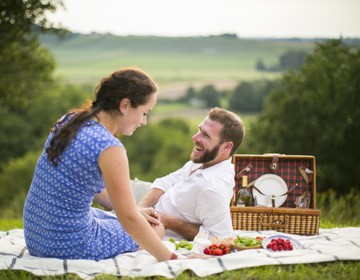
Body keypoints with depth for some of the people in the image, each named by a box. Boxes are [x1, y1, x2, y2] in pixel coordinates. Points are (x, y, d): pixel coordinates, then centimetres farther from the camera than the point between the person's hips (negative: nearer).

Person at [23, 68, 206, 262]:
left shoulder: (71, 120, 3)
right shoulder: (109, 147, -24)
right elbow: (130, 219, -21)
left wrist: (133, 210, 21)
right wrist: (171, 259, -13)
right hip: (69, 249, -8)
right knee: (157, 230, 14)